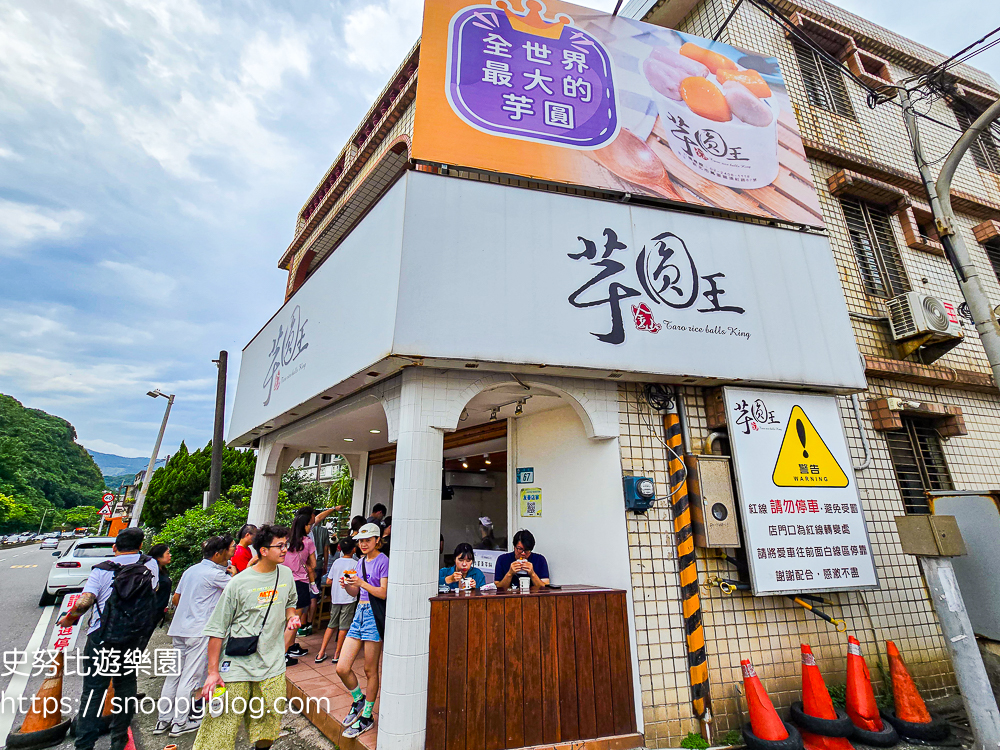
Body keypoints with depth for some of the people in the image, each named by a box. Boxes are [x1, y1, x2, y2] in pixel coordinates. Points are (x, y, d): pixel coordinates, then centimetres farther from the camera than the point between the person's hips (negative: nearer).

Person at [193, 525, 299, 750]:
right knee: (221, 729, 2)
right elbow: (217, 630, -6)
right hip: (237, 666, -4)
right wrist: (213, 671, -8)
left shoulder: (286, 574, 1)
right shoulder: (239, 583, -12)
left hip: (273, 665, 4)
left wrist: (291, 616, -1)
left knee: (267, 730, 14)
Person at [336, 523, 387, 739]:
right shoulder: (361, 562, 12)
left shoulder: (383, 561, -11)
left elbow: (384, 593, -16)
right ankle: (359, 700, 31)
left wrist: (361, 583, -24)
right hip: (359, 613, 7)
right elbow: (355, 593, 17)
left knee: (370, 670, 6)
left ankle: (366, 717, 25)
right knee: (342, 668, 5)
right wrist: (347, 585, -4)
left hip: (374, 615, -7)